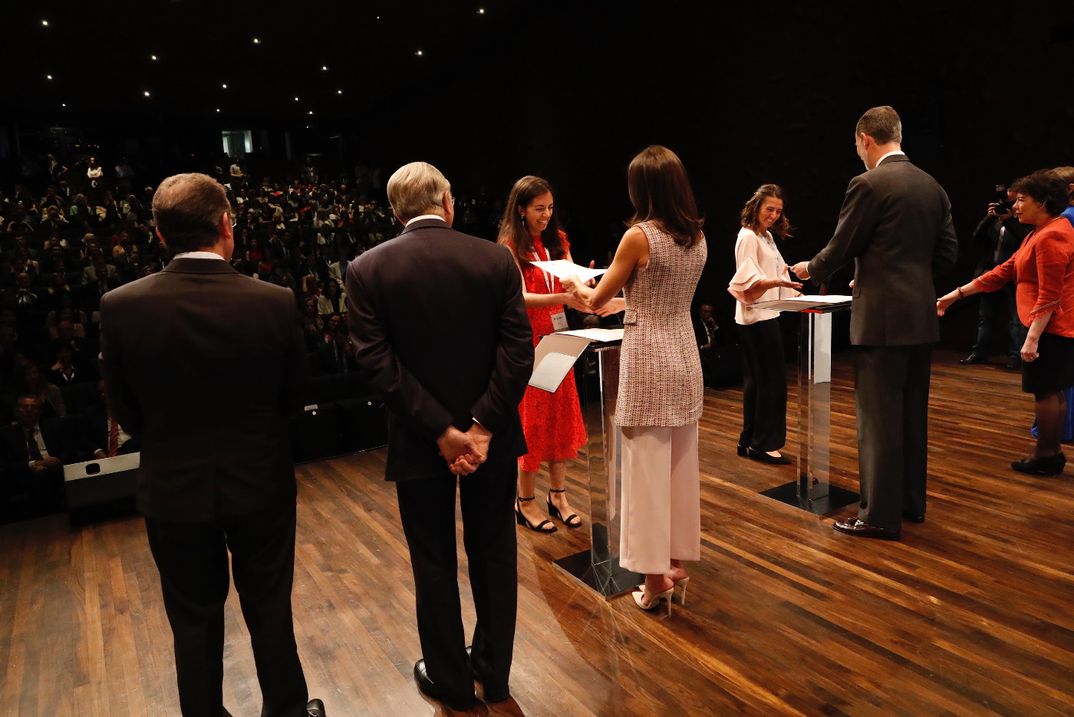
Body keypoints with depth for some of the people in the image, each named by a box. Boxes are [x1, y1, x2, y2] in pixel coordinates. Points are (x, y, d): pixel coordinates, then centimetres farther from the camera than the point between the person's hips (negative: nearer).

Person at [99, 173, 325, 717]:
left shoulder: (120, 307, -14)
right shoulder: (275, 303, -16)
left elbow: (124, 411, -3)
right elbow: (294, 396, -4)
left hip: (173, 489, 1)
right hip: (260, 484, 0)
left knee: (194, 620, 19)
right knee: (270, 610, 19)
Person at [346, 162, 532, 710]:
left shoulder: (367, 269, -8)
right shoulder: (496, 258, -5)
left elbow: (376, 364, -15)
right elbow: (518, 350, -13)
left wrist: (439, 431, -15)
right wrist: (483, 425, -15)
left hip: (420, 440, -1)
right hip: (490, 435, 2)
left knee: (434, 562, 15)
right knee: (494, 553, 18)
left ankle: (450, 680, 32)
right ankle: (494, 673, 34)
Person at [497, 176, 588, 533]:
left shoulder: (557, 240, 9)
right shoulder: (510, 246, -9)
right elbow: (520, 297, -20)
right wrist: (563, 298, -34)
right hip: (526, 341, -6)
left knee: (561, 416, 9)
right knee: (530, 420, 1)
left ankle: (558, 495, 22)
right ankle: (525, 502, 15)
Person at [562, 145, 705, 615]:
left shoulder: (639, 236, -15)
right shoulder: (698, 238, 6)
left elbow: (597, 300, -4)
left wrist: (575, 285, 18)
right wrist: (617, 291, 30)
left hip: (648, 360, -7)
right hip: (685, 357, 7)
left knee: (648, 469, 2)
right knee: (681, 466, 14)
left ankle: (655, 577, 11)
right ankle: (677, 562, 28)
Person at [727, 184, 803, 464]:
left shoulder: (767, 236, 17)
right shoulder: (748, 237, -12)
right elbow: (749, 281, -22)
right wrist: (779, 282, -36)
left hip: (765, 315, 10)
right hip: (757, 318, -10)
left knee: (757, 380, 11)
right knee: (772, 380, -8)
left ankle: (750, 442, 18)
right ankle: (763, 444, -1)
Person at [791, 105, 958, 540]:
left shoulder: (869, 184, -12)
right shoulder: (932, 186, 11)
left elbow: (840, 249, -9)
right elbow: (947, 254, 12)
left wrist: (810, 269, 10)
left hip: (883, 318, -8)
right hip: (921, 316, 8)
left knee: (879, 417, -1)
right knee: (912, 413, 16)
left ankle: (881, 515, 7)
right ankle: (911, 502, 28)